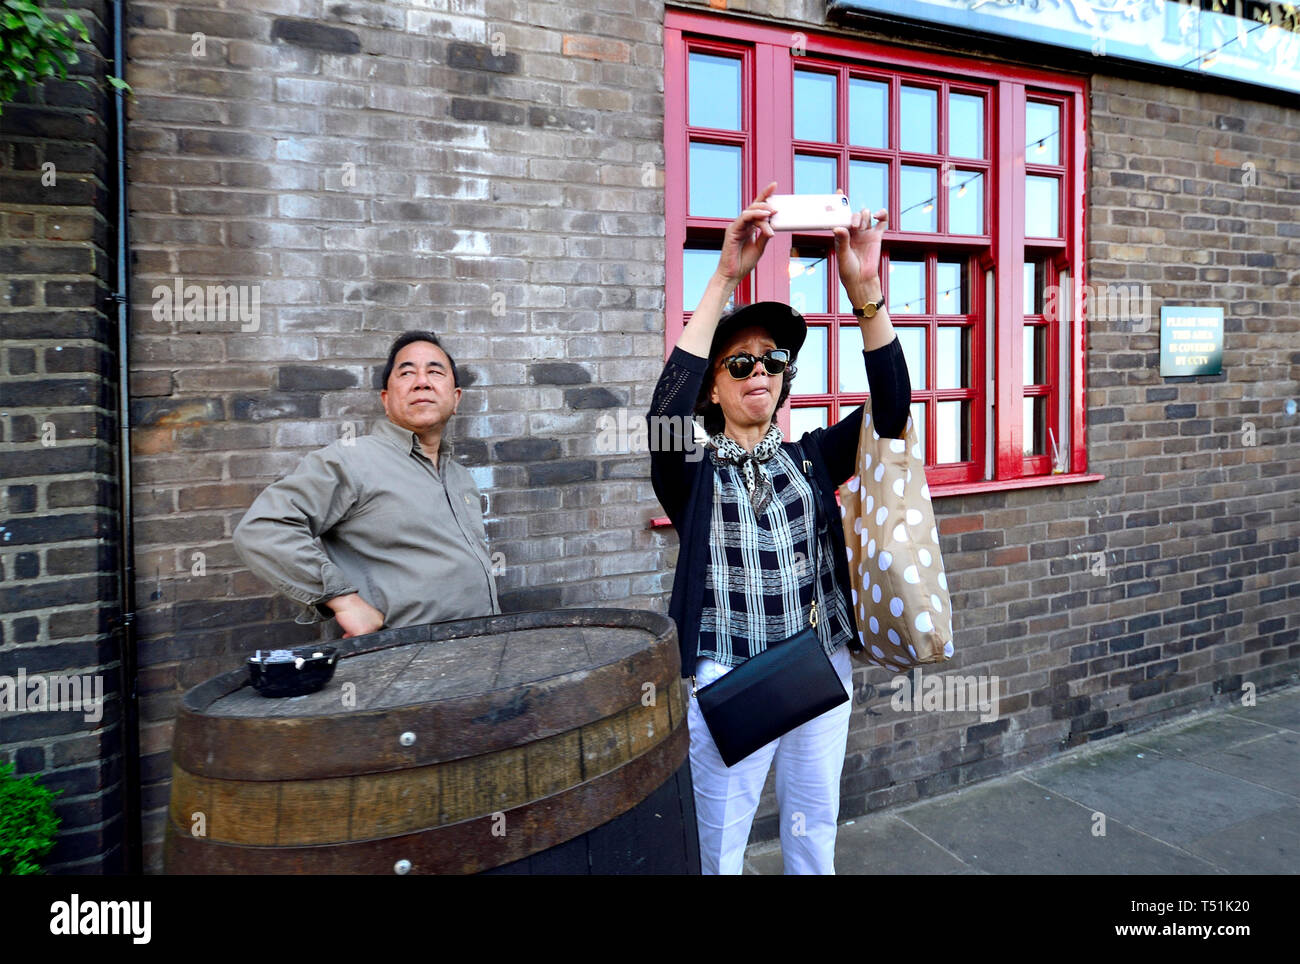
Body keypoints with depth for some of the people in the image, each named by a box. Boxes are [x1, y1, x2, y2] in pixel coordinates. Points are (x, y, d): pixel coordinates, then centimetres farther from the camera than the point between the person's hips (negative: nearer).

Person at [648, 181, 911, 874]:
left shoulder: (811, 460, 3)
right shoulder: (693, 473, -6)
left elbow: (891, 409, -11)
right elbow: (668, 409, -27)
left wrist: (864, 291, -25)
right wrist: (725, 278, -33)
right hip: (728, 680, -3)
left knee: (814, 835, 20)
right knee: (722, 843, 12)